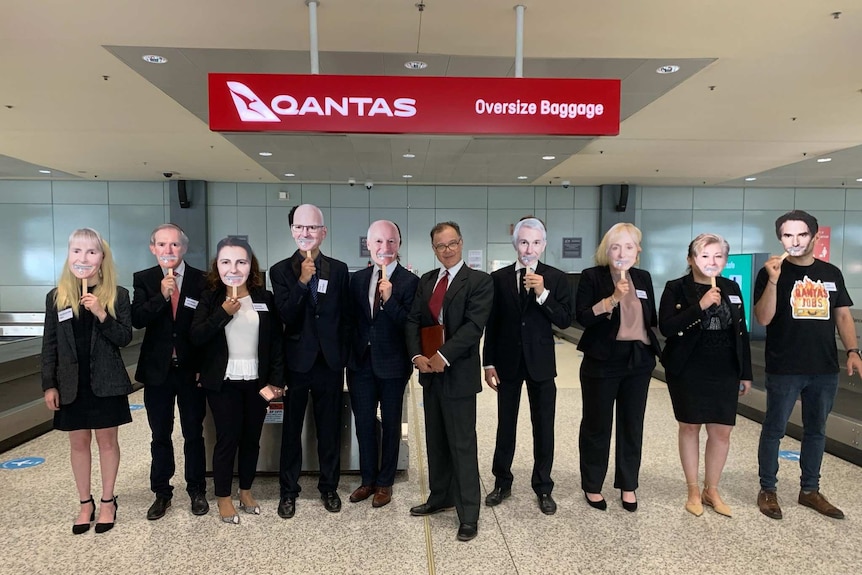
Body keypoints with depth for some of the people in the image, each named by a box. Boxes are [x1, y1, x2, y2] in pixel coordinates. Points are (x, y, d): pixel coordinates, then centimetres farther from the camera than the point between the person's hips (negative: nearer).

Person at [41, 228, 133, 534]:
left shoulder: (118, 295, -5)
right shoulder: (56, 296, 1)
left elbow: (125, 338, -8)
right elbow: (49, 345, 3)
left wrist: (102, 315, -23)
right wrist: (48, 385, 0)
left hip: (106, 382, -2)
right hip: (71, 384, 2)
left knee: (107, 441, 9)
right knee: (78, 443, 12)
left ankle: (108, 501, 24)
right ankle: (85, 503, 27)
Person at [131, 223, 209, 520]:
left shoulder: (201, 280, -5)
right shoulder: (143, 280, 0)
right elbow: (137, 319, -12)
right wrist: (162, 296, -25)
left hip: (192, 370, -1)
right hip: (157, 370, 1)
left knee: (194, 433, 11)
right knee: (160, 435, 13)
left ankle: (197, 490, 26)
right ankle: (161, 492, 28)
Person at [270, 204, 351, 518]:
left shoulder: (339, 270, 2)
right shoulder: (281, 271, -2)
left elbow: (345, 318, 5)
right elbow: (287, 317, -13)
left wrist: (342, 360, 3)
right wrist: (303, 280, -22)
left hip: (330, 363, 1)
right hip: (296, 362, -1)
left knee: (330, 430, 13)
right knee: (291, 430, 11)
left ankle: (329, 486, 30)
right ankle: (288, 490, 27)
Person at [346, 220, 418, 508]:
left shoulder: (409, 281, -10)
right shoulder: (357, 278, 5)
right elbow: (352, 319, 10)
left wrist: (389, 300, -28)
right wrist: (349, 354, 6)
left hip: (392, 365, -4)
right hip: (361, 363, 4)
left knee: (391, 424, 12)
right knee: (364, 422, 13)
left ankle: (385, 483, 28)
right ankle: (368, 480, 31)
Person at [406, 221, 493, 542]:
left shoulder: (479, 281, -7)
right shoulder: (425, 281, 11)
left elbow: (474, 325, -17)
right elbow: (413, 321, 6)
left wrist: (443, 356, -21)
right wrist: (417, 355, -10)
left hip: (459, 374, -6)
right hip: (429, 371, 6)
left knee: (462, 446, 0)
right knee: (435, 441, 17)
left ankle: (469, 515, 11)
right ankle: (440, 498, 33)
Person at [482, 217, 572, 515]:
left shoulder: (556, 278, -2)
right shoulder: (499, 278, 0)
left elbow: (564, 321, -8)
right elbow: (491, 323, 1)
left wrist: (543, 294, -21)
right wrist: (489, 363, -2)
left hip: (541, 363, -1)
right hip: (507, 362, 1)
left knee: (543, 427, 8)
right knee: (505, 425, 13)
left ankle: (543, 487, 25)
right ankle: (502, 482, 29)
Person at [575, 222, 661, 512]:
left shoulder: (643, 278, 7)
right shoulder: (592, 276, -7)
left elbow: (651, 318, 13)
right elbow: (581, 317, -15)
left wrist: (652, 350, 8)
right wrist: (612, 299, -25)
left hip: (638, 361, 5)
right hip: (602, 361, -4)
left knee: (632, 425, 12)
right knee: (597, 425, 6)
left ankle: (628, 485, 28)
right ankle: (592, 486, 23)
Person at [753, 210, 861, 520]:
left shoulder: (832, 273, 8)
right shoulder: (772, 272, -5)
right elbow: (763, 319, -13)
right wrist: (773, 280, -24)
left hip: (825, 369, 5)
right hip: (783, 369, -4)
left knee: (816, 431, 15)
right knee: (774, 430, 4)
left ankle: (810, 490, 29)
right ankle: (767, 490, 17)